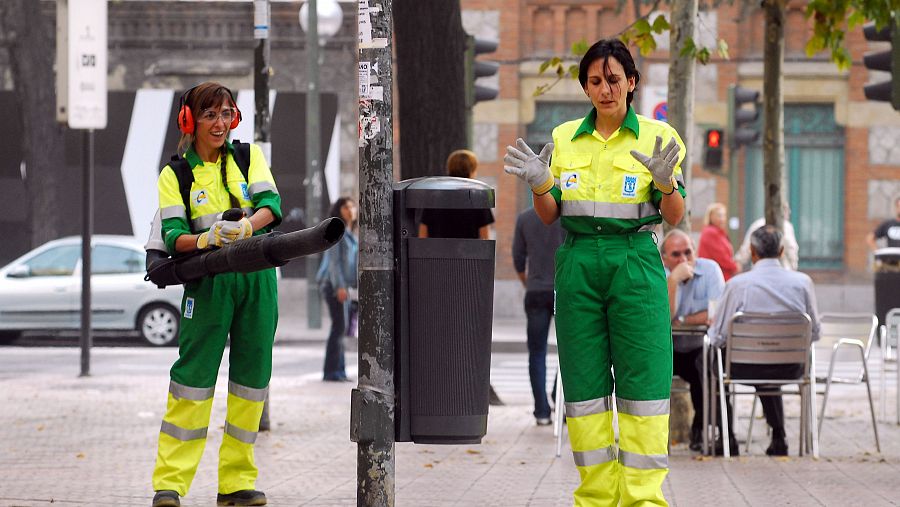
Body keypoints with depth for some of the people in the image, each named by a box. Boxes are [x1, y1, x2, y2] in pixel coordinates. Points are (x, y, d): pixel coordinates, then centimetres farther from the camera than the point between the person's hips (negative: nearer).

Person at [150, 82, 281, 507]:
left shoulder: (250, 157, 10)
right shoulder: (175, 176, 5)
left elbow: (271, 205, -5)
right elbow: (173, 237, -6)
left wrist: (244, 227, -27)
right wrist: (209, 238, -27)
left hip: (258, 280, 3)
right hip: (208, 283, -3)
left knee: (251, 378, 2)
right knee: (193, 376, -9)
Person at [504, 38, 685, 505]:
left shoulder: (657, 137, 2)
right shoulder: (564, 138, 11)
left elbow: (675, 216, -1)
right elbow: (549, 216, 12)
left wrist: (665, 181, -21)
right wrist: (539, 186, -8)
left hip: (635, 261, -3)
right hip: (578, 261, 3)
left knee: (642, 378, -7)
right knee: (584, 381, 2)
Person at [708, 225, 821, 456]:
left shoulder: (737, 284, -14)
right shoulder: (803, 282, -6)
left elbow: (718, 338, -9)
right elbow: (814, 333, 2)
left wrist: (712, 327, 15)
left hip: (746, 368, -3)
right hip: (790, 369, 3)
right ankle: (778, 438, 39)